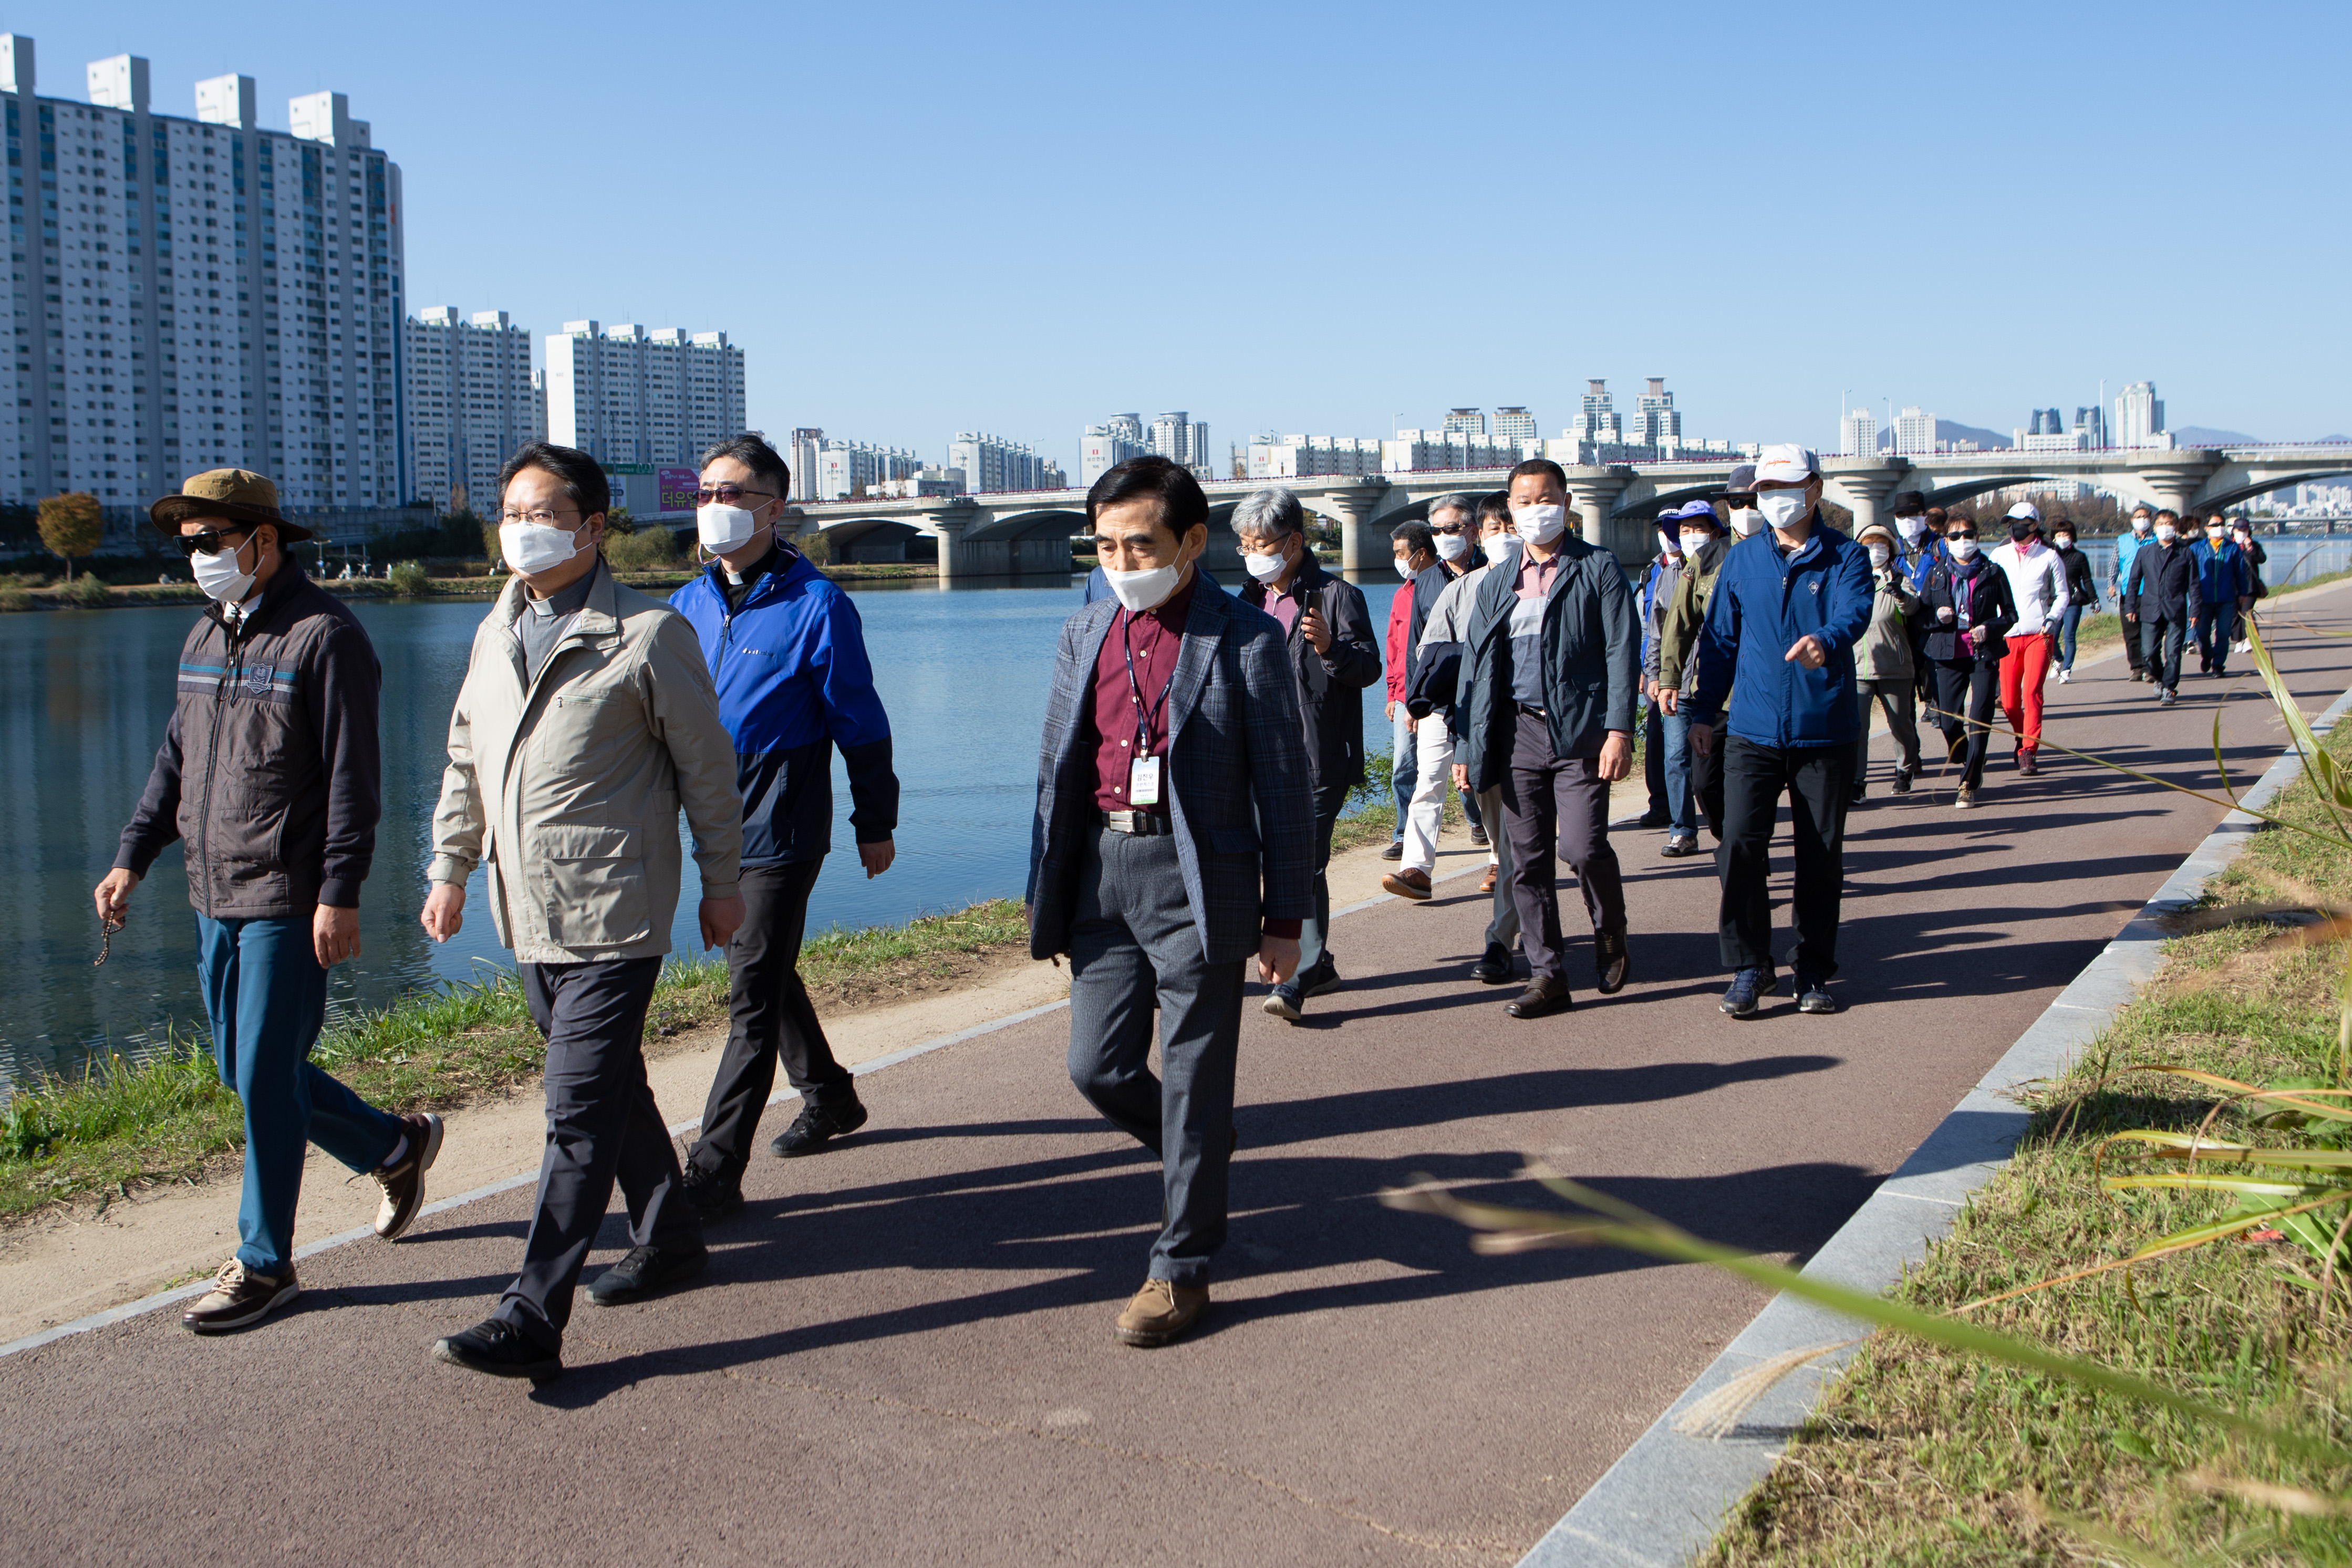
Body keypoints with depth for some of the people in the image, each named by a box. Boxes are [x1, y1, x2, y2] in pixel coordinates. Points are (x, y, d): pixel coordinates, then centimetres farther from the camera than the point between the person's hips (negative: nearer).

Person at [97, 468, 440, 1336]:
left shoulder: (323, 635, -12)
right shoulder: (206, 637, 13)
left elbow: (351, 776, -15)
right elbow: (176, 760, 21)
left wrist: (340, 893, -19)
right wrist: (134, 856, 14)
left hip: (288, 902, -8)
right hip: (216, 895, 9)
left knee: (264, 1078, -3)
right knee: (244, 1070, 14)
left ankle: (265, 1263, 10)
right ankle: (397, 1147, 32)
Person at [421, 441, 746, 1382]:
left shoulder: (647, 635, -7)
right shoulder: (497, 633, 13)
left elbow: (705, 767, -2)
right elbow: (466, 762, 22)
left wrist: (721, 881, 1)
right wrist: (450, 869, 18)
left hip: (614, 913, -7)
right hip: (528, 913, 7)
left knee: (579, 1113, -8)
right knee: (611, 1087, 18)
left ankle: (532, 1321, -7)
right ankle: (669, 1238, 35)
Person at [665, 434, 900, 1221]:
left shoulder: (815, 604, -9)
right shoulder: (690, 603, 9)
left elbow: (860, 722, -5)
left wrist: (875, 823, -1)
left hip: (781, 827, -7)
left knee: (753, 994, -6)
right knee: (761, 972, 19)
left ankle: (714, 1170, -4)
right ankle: (829, 1097, 40)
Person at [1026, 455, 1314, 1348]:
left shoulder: (1245, 640, -5)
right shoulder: (1084, 635, 10)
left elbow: (1284, 785, -3)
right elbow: (1057, 771, 15)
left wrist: (1285, 918, -4)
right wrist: (1047, 895, 12)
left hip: (1198, 881, -5)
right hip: (1103, 873, 5)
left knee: (1194, 1081, 2)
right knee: (1098, 1068, 7)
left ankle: (1183, 1268, 16)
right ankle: (1202, 1154, 37)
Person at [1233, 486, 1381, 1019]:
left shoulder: (1337, 595, -4)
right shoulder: (1250, 600, 15)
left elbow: (1369, 668, -9)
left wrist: (1329, 645, -27)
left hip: (1319, 759, -7)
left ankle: (1301, 977, -11)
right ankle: (1319, 965, 25)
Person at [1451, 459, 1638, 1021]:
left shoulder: (1598, 569, 3)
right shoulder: (1496, 585, 16)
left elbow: (1622, 652, -3)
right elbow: (1475, 668, 15)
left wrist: (1619, 730, -13)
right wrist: (1468, 749, 9)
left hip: (1580, 731, -4)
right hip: (1518, 733, 4)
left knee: (1581, 847, -15)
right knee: (1528, 860, 4)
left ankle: (1611, 934, 15)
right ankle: (1547, 975, 13)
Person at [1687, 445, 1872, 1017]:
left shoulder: (1845, 557, 0)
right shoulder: (1742, 559, 9)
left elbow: (1853, 614, -19)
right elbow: (1719, 638, 14)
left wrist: (1825, 641, -42)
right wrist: (1704, 710, 11)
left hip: (1825, 733, -1)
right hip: (1753, 731, 1)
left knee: (1821, 854, 5)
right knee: (1740, 843, -10)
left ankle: (1813, 971, 20)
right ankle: (1749, 966, 3)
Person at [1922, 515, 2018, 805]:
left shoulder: (1993, 574, 5)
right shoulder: (1936, 576, 10)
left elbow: (2010, 615, 7)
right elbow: (1921, 616, 14)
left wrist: (1989, 629, -12)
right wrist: (1937, 616, -8)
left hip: (1985, 654, -2)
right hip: (1949, 656, 2)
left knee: (1979, 721, -9)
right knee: (1948, 721, -2)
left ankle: (1968, 784, -3)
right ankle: (1970, 766, 29)